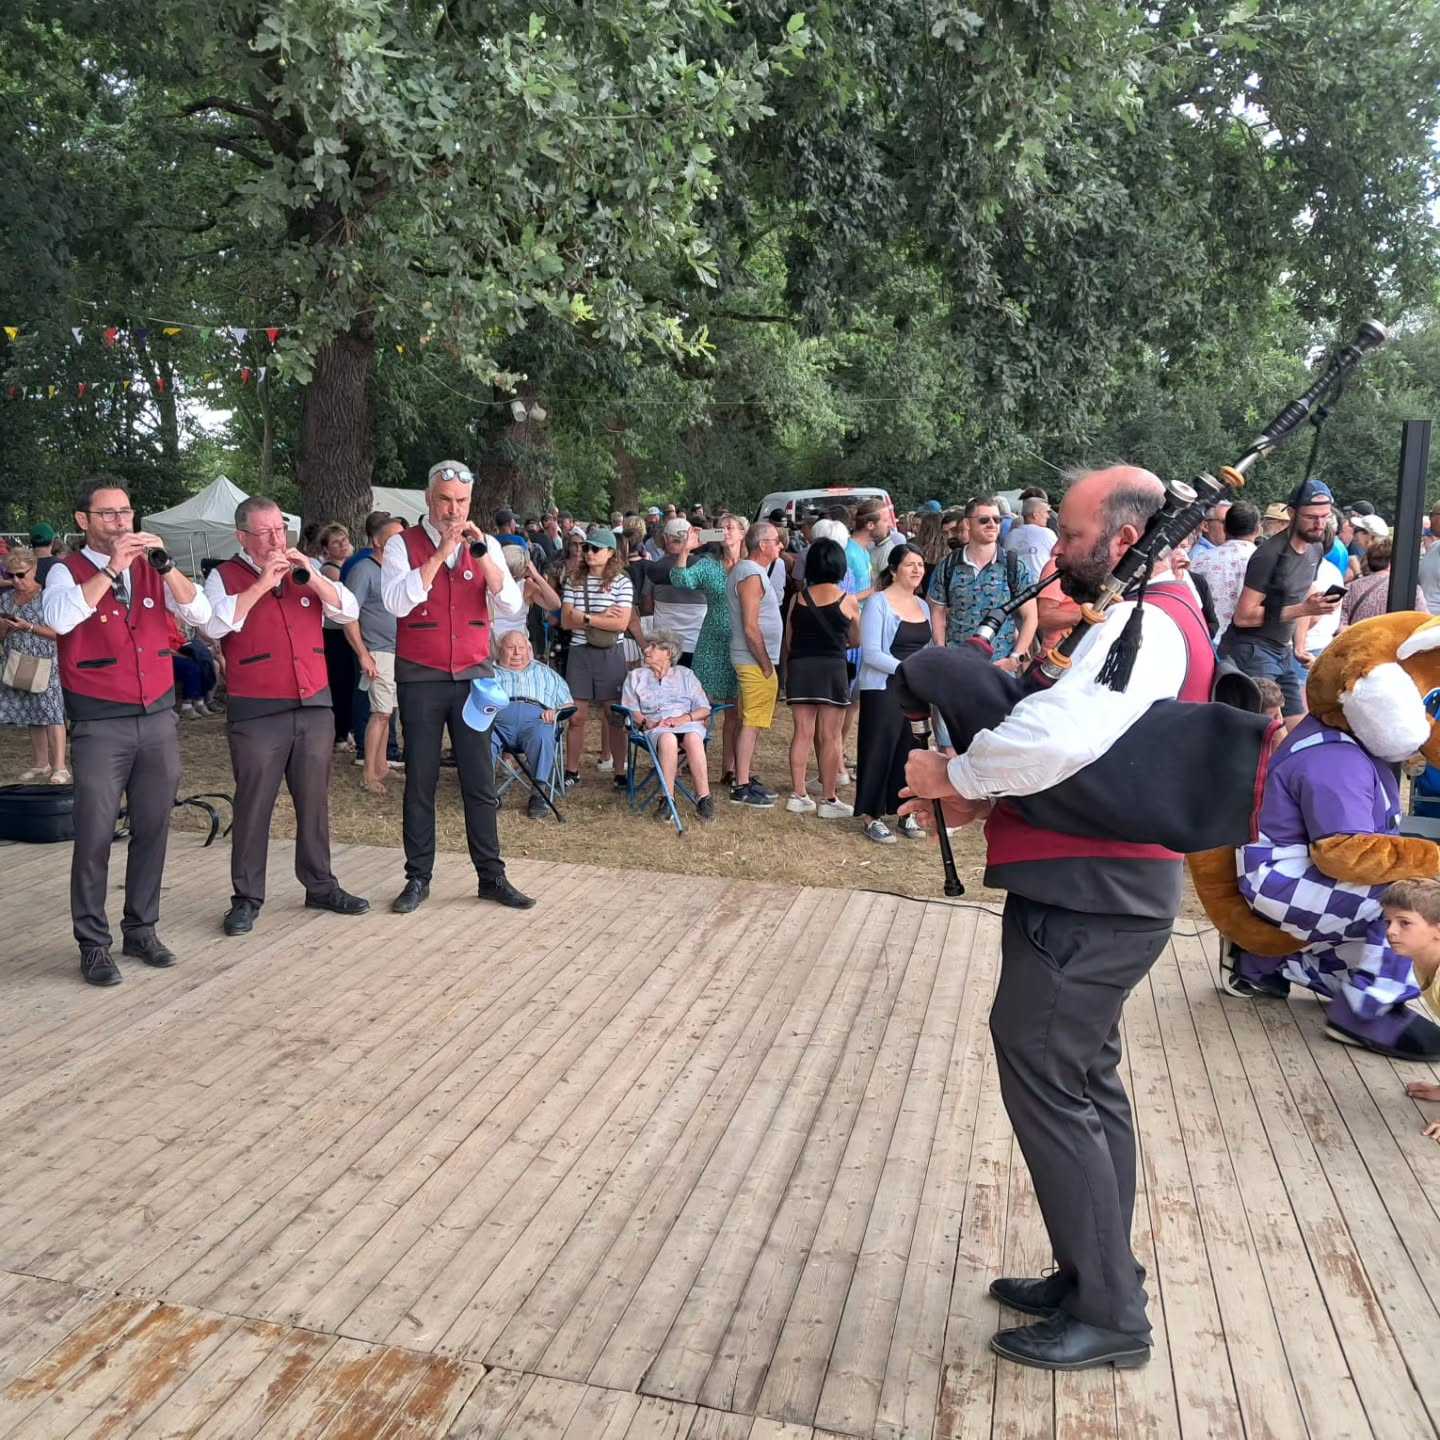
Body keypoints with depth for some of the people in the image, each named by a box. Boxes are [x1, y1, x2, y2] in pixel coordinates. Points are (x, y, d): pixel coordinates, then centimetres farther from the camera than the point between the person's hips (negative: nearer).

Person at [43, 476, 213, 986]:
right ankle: (93, 943, 10)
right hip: (100, 724, -4)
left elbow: (199, 614, -4)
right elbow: (59, 618, -23)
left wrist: (166, 564, -16)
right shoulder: (68, 571, -2)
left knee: (152, 830, 9)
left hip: (158, 718, 4)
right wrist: (111, 568, -23)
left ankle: (141, 929, 22)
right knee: (94, 836, -1)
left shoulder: (151, 569, 9)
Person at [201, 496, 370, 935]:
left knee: (314, 801, 11)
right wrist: (260, 586, -16)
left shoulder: (304, 573, 15)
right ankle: (246, 898, 11)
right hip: (256, 713, -4)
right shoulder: (225, 577, 2)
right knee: (253, 806, 1)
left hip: (315, 706, 4)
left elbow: (348, 612, 5)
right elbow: (213, 625, -14)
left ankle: (320, 886, 23)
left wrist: (313, 577, -10)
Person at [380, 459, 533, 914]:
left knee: (481, 782, 4)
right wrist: (439, 554, -20)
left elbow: (510, 606, -5)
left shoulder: (486, 545, 6)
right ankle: (418, 879, 17)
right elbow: (397, 602, -16)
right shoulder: (403, 544, -1)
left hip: (473, 675, 2)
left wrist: (481, 554, -17)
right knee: (420, 783, 6)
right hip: (420, 678, -2)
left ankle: (492, 877, 14)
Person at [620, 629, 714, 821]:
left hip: (688, 723, 0)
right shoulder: (635, 676, 24)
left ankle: (703, 797, -40)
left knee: (693, 738, -37)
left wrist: (684, 718, -7)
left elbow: (704, 709, 12)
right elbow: (630, 710, 12)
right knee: (668, 739, -38)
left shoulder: (685, 674, 22)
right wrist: (646, 722, -8)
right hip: (656, 726, 0)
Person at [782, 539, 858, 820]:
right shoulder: (848, 601, -2)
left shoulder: (798, 598, 5)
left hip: (799, 667, 3)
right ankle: (829, 799, 8)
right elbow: (855, 640, 10)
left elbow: (788, 641, 10)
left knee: (802, 734, 8)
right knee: (830, 737, 3)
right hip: (832, 668, -3)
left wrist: (787, 672, 21)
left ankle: (798, 795, 12)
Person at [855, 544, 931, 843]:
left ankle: (904, 811, 19)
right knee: (879, 749, -2)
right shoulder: (878, 603, -7)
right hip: (883, 688, -6)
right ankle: (871, 816, 7)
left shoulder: (922, 605, 15)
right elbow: (871, 653, -15)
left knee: (911, 749, 7)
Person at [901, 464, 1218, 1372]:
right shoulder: (1153, 617, 16)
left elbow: (1063, 737, -35)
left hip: (1091, 894, -11)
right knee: (1084, 1079, 18)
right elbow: (1078, 742, 19)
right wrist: (984, 800, 6)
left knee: (1046, 1081, -2)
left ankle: (1108, 1313, 13)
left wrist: (959, 773, -18)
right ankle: (1097, 1279, 33)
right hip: (1099, 885, 11)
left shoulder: (1145, 623, -18)